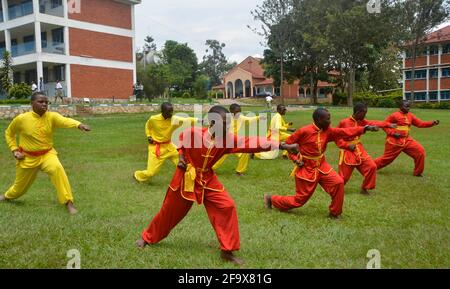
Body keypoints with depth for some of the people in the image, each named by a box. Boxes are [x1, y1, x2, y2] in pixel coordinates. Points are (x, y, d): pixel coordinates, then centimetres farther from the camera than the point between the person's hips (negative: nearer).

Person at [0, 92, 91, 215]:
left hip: (47, 154, 0)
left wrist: (79, 125, -58)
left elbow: (65, 120, -38)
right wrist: (14, 149, -5)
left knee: (57, 169, -33)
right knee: (21, 186, 18)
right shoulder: (21, 119, -14)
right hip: (28, 157, 0)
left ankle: (68, 202, -26)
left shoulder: (51, 117, -15)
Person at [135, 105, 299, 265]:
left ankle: (227, 251, 1)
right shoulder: (193, 133, -22)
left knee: (227, 207, -12)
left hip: (207, 180, 3)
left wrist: (282, 146, -31)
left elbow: (251, 143, -24)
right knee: (170, 211, 11)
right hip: (186, 178, -3)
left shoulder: (228, 139, -14)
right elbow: (180, 143, 2)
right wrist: (181, 157, -13)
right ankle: (147, 237, 38)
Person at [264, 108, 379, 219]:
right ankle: (271, 199, 24)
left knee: (338, 183, -12)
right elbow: (287, 144, -10)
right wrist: (295, 159, -17)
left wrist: (365, 128, -18)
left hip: (322, 166, 6)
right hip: (306, 169, -6)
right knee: (300, 200, 3)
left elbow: (346, 132, -9)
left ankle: (334, 213, 8)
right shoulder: (304, 131, -19)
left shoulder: (327, 131, -3)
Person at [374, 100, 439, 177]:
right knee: (387, 158, 0)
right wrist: (393, 133, -19)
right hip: (394, 141, -6)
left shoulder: (410, 115, 7)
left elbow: (420, 123, 5)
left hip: (407, 140, 6)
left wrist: (432, 123, -7)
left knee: (420, 151, -5)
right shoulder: (394, 115, -11)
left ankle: (417, 172, 9)